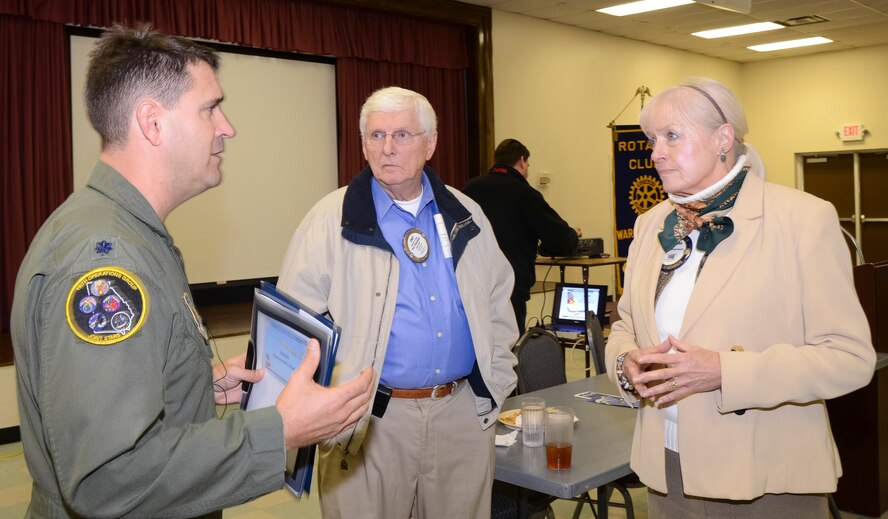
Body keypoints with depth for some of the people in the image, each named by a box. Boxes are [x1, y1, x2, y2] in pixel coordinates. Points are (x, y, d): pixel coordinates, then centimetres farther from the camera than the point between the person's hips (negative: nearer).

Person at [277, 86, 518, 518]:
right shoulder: (333, 220, -6)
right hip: (370, 420, -3)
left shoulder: (464, 216, 7)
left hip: (464, 415, 4)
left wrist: (496, 383, 9)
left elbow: (497, 305, 15)